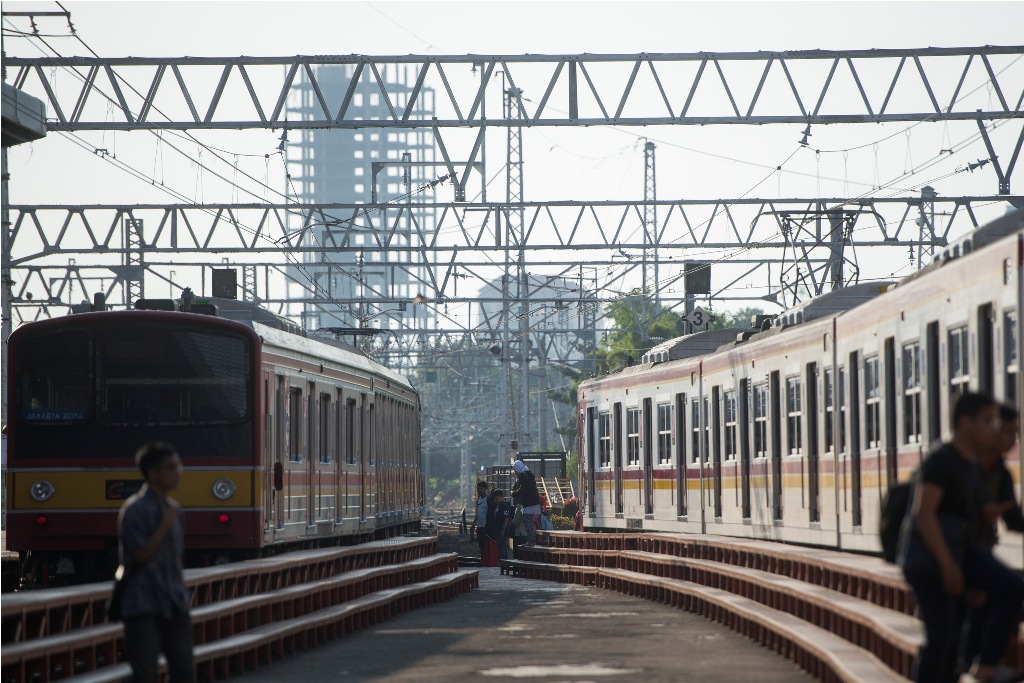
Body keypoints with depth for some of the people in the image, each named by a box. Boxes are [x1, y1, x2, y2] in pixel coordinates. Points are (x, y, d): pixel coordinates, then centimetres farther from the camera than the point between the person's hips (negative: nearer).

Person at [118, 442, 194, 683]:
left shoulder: (173, 509, 12)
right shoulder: (135, 509, -11)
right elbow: (140, 554, -18)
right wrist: (165, 525, -18)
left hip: (174, 606, 7)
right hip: (143, 606, -7)